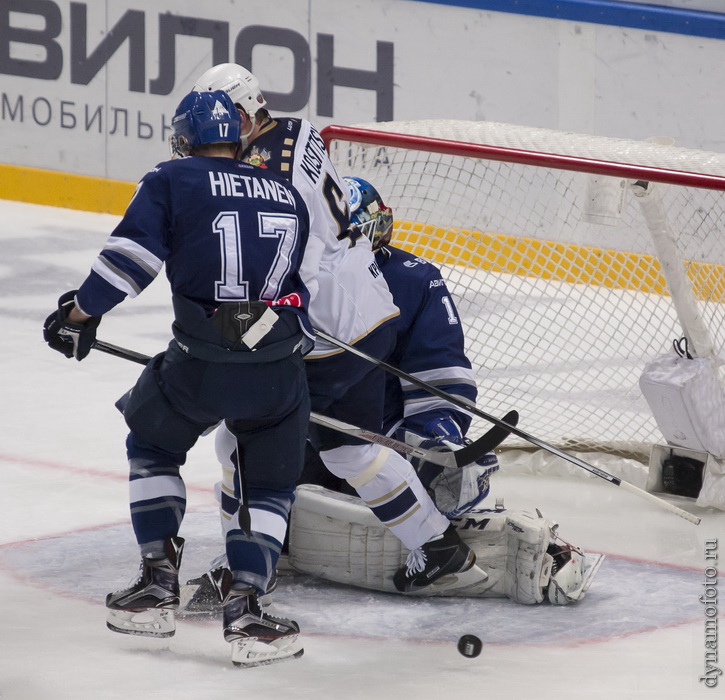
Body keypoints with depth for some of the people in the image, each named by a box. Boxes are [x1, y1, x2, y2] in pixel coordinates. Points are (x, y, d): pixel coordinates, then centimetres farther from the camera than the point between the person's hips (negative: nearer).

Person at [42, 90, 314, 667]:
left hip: (200, 361, -2)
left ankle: (159, 581, 21)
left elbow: (133, 252, -4)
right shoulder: (288, 197, 20)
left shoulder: (172, 181, 8)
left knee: (153, 445, 27)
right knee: (269, 487, 19)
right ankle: (245, 605, 0)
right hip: (280, 370, 2)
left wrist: (80, 313, 8)